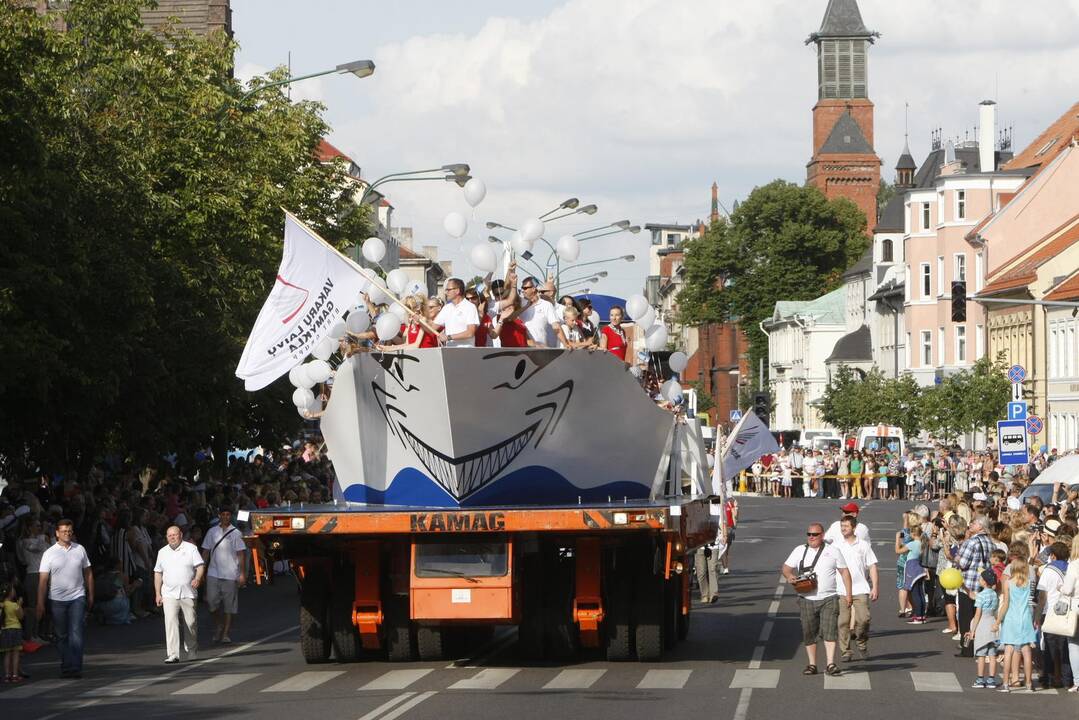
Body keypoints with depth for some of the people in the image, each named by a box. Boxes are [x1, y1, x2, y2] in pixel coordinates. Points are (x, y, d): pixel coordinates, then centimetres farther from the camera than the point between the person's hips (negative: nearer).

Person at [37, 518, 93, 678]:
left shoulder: (80, 550, 6)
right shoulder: (49, 553, -1)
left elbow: (88, 573, 14)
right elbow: (43, 580, -3)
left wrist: (90, 595, 14)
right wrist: (40, 604, -8)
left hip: (77, 597, 0)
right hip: (57, 599, 0)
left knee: (76, 634, -11)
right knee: (61, 636, 7)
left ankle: (75, 668, -14)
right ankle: (65, 667, 16)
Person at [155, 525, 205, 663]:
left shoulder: (191, 549, 3)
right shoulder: (162, 552, 12)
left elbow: (200, 566, -3)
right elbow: (158, 573, 16)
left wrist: (197, 579, -23)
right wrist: (157, 594, 9)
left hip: (188, 594, -1)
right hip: (169, 594, 1)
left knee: (190, 623, 5)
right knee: (170, 622, -14)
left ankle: (191, 652, 25)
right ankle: (173, 655, -20)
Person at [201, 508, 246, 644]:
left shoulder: (235, 533, 1)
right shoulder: (212, 532, 8)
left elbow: (240, 554, 0)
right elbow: (206, 552, 12)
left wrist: (242, 574, -5)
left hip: (230, 575, -2)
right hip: (213, 573, 2)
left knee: (229, 605, 0)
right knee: (213, 602, -3)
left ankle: (226, 633, 7)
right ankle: (218, 628, 19)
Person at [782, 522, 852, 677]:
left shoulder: (833, 551, 5)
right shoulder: (799, 551, 10)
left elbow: (844, 572, 8)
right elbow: (786, 567, 10)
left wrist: (848, 593, 1)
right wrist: (789, 576, -14)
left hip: (828, 599, -2)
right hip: (806, 599, 2)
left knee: (829, 631, -12)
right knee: (809, 633, 5)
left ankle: (830, 664, -15)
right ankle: (812, 664, 13)